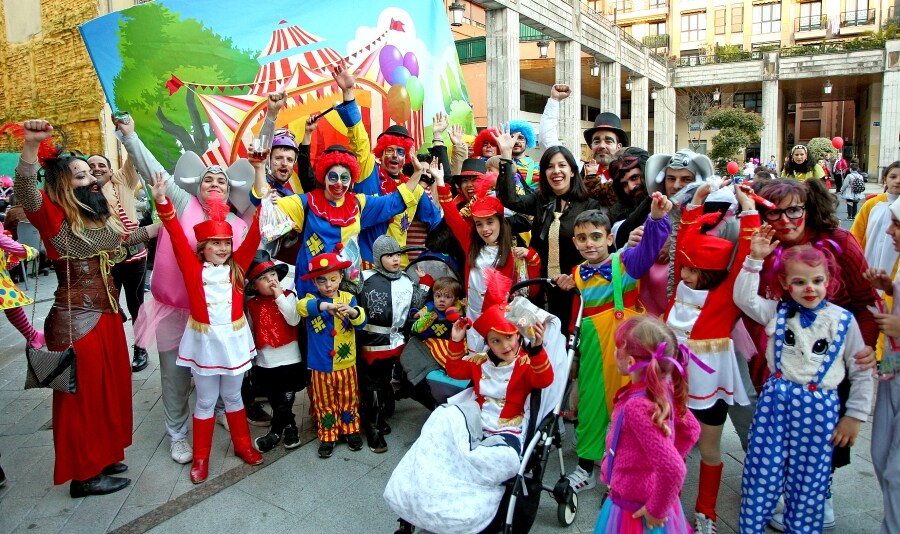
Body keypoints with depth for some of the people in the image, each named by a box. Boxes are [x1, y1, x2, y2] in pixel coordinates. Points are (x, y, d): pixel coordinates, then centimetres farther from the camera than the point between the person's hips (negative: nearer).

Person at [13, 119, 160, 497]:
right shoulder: (54, 216, -11)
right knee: (81, 396, 4)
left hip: (108, 315, 8)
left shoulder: (99, 218, 12)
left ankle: (101, 457, 36)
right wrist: (31, 145, -44)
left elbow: (124, 237, 29)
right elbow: (25, 192, -31)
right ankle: (83, 475, 20)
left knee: (110, 389, 18)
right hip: (75, 321, -8)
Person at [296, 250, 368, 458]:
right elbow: (302, 306, -31)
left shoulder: (348, 298, -3)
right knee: (325, 403, 13)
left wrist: (352, 312, -37)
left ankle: (351, 430, 34)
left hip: (346, 363, 1)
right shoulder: (312, 299, -7)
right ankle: (328, 436, 27)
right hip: (321, 365, -1)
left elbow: (361, 322, -13)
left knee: (349, 399, 16)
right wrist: (324, 305, -50)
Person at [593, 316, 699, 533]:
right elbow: (691, 429, 7)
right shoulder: (663, 389, -8)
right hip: (644, 497, 7)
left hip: (635, 510, -7)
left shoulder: (637, 406, -31)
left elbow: (673, 469, -35)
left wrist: (656, 510, -19)